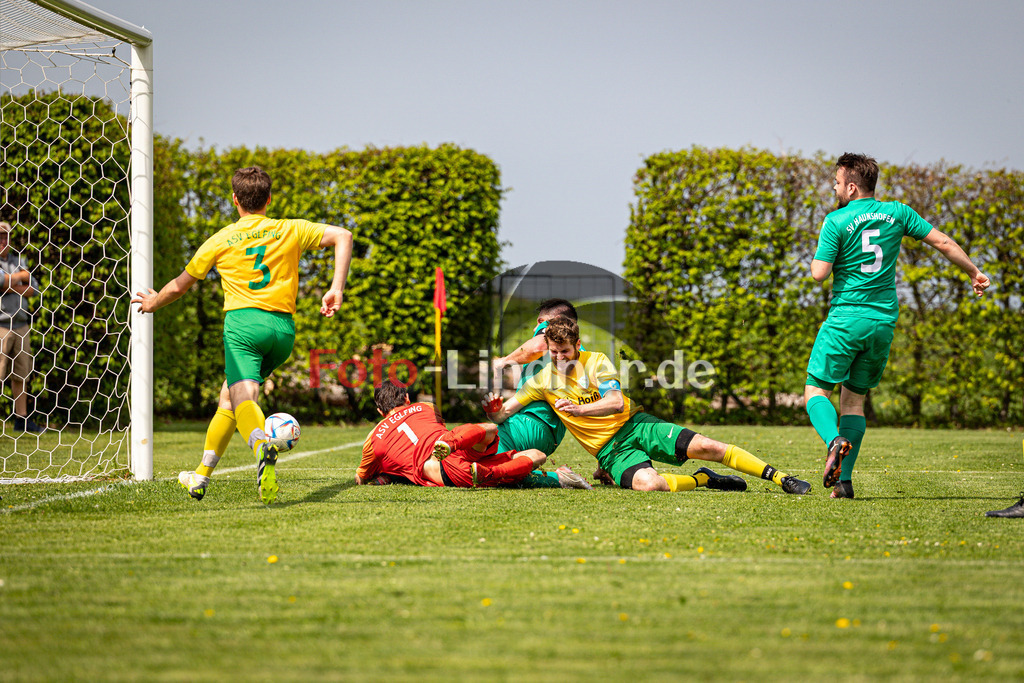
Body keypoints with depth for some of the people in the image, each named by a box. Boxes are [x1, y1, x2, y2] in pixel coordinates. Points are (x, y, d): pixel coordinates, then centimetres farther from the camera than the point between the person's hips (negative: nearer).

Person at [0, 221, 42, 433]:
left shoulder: (17, 261, 16)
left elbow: (33, 289, 9)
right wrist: (21, 277, -2)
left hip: (21, 324, 6)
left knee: (21, 375, 10)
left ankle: (21, 419, 16)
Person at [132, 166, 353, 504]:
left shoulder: (221, 240, 12)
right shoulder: (289, 230, 15)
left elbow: (178, 287, 23)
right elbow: (343, 236, 3)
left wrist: (153, 302, 44)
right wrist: (337, 288, -1)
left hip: (243, 322, -4)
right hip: (284, 327, 4)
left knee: (243, 398, -19)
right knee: (228, 396, 20)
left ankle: (262, 448, -53)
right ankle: (201, 477, 25)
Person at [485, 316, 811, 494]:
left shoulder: (596, 361, -3)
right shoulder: (542, 381, 1)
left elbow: (616, 402, -14)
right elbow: (501, 416, 1)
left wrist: (580, 409, -28)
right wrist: (493, 410, -23)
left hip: (634, 424, 1)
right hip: (610, 449, -1)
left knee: (705, 447, -16)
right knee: (648, 484, -34)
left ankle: (780, 478, -7)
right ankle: (702, 480, -5)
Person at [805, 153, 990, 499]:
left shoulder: (836, 221, -7)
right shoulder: (897, 213, 5)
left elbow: (819, 273, -12)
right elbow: (943, 242, 8)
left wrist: (817, 259, 11)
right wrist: (974, 272, 20)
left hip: (846, 319, -4)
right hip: (884, 321, 5)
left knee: (816, 391, 4)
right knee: (854, 398, 13)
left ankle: (834, 440, -27)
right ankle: (844, 480, 3)